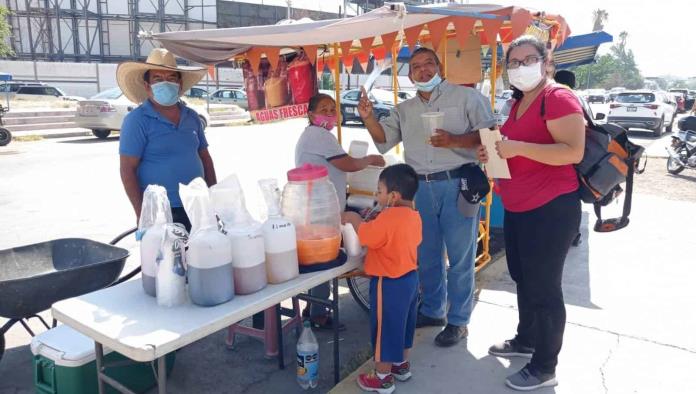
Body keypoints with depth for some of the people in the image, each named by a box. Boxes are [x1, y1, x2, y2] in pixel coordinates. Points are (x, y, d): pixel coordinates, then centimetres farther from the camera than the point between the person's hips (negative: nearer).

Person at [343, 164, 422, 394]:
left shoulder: (389, 218, -25)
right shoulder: (413, 216, 3)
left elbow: (364, 236, -19)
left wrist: (354, 220, -4)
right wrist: (371, 221, 7)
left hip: (389, 284, -9)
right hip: (409, 278, 9)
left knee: (384, 328, 5)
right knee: (402, 324, 23)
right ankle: (401, 365, 39)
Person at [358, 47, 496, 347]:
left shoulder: (466, 96, 0)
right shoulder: (404, 110, 16)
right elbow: (384, 140, 9)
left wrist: (454, 140, -22)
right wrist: (368, 118, -8)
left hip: (457, 184, -5)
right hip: (421, 188, 5)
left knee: (460, 257, 2)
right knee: (427, 255, 15)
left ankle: (458, 321, 16)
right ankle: (432, 310, 32)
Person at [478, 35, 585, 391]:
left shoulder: (559, 98, -13)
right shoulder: (519, 103, 15)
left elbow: (573, 152, -24)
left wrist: (517, 147, -27)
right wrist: (493, 153, 9)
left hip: (551, 209, -9)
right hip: (518, 208, 9)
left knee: (544, 286, 0)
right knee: (523, 279, 20)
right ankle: (525, 340, 40)